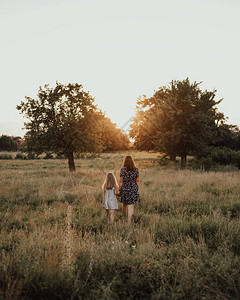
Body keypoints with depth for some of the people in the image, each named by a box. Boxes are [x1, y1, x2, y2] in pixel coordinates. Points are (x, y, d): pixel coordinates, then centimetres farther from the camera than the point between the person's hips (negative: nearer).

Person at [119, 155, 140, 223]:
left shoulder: (123, 169, -9)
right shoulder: (136, 169, -2)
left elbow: (121, 181, -8)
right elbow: (137, 181, 1)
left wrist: (119, 190, 2)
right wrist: (137, 191, 10)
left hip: (124, 189, -1)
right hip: (133, 189, 1)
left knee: (124, 205, 18)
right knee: (131, 206, 4)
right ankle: (129, 221, 3)